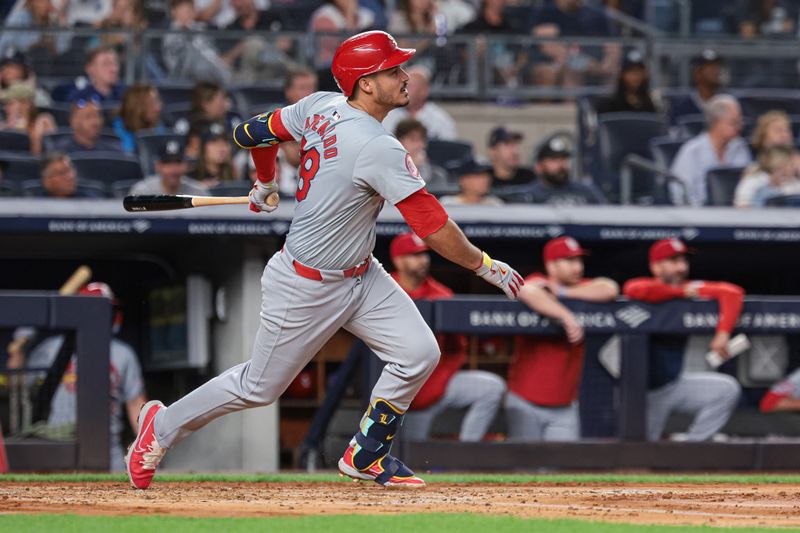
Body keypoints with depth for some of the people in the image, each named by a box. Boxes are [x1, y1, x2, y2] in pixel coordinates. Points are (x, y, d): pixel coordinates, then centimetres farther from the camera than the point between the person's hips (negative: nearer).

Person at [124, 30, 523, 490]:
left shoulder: (321, 107, -6)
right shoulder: (378, 148, -31)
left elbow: (251, 134, 8)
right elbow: (432, 227, -29)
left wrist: (266, 185, 28)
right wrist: (485, 265, -17)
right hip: (307, 289, -8)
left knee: (419, 353, -3)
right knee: (259, 387, 9)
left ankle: (365, 456, 15)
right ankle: (163, 426, 31)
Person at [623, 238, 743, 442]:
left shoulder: (691, 289, -3)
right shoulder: (643, 285, -13)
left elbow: (732, 292, -18)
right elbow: (635, 290, -40)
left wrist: (723, 333, -35)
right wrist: (681, 292, -26)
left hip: (675, 383, 5)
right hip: (645, 391, -4)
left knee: (728, 389, -12)